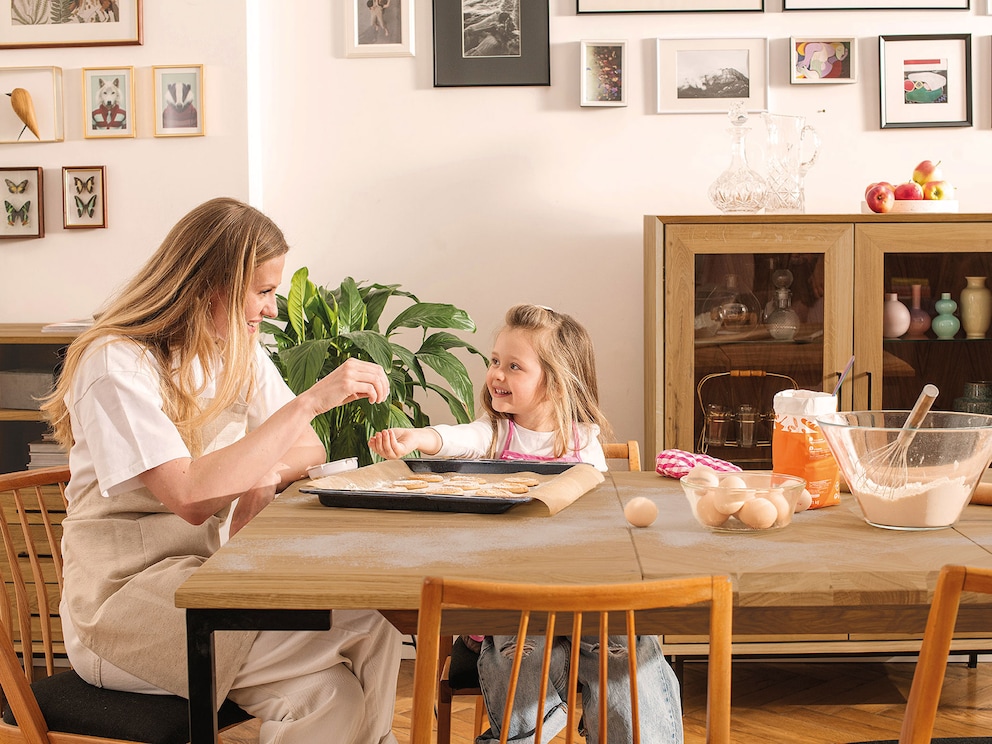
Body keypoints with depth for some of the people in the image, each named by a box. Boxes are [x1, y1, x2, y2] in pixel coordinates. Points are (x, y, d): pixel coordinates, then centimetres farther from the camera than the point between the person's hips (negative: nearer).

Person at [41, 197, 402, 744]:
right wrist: (311, 400, -27)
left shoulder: (238, 352, 9)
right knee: (367, 626, -22)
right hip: (122, 601, -7)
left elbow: (309, 450, 13)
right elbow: (192, 497, -27)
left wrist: (266, 475, -12)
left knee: (326, 690, -23)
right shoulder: (116, 363, -15)